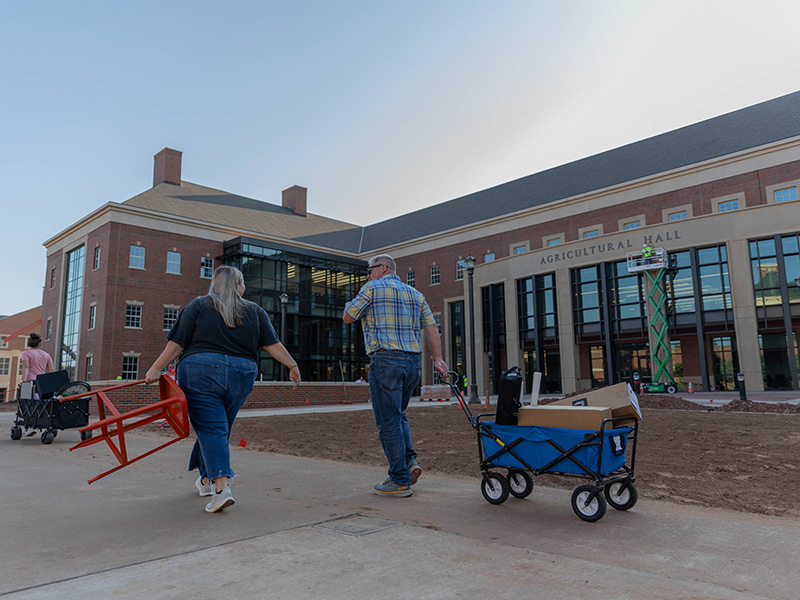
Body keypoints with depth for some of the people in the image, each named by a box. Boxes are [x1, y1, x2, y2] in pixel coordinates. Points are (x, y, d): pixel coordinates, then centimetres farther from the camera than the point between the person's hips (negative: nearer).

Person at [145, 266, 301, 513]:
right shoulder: (255, 311, 9)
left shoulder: (198, 305, 5)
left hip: (201, 372, -3)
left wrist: (156, 368, 4)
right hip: (241, 377, 3)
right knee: (218, 428, 19)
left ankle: (221, 487, -13)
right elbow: (273, 344, 4)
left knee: (211, 429, -2)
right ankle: (206, 479, 34)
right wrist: (293, 366, 11)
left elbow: (177, 343, -1)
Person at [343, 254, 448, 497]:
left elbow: (347, 317, 4)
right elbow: (431, 327, 9)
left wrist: (355, 300, 20)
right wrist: (438, 358, 5)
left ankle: (400, 481, 2)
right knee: (398, 415, 22)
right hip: (413, 361, 7)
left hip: (385, 359, -7)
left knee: (388, 421, -1)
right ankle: (410, 460, 7)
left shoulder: (373, 288, 1)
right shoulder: (415, 294, 18)